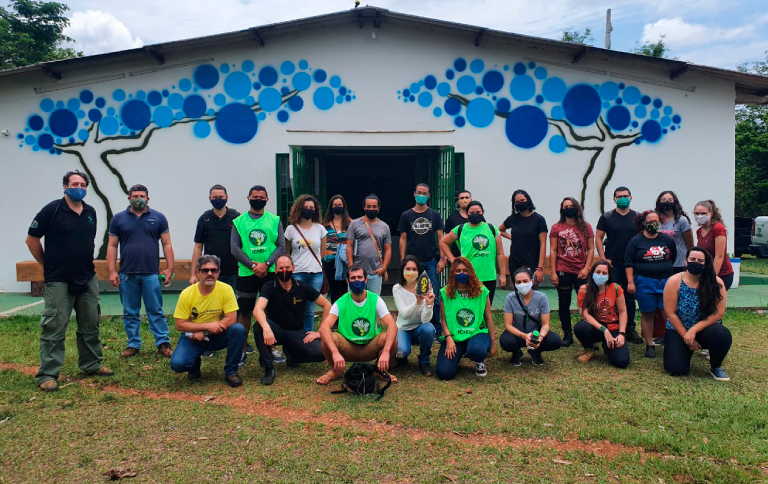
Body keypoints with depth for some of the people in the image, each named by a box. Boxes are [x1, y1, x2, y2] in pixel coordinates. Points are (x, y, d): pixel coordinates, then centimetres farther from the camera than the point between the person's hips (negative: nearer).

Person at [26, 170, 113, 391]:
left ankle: (92, 364, 26)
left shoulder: (90, 212, 7)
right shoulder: (52, 209, -9)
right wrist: (48, 265, 2)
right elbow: (32, 239, -4)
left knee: (90, 325, 13)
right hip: (59, 281, -6)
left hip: (88, 279, 6)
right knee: (54, 327, -3)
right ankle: (47, 375, 4)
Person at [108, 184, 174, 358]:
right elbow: (112, 246, 6)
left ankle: (163, 343, 7)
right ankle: (133, 344, 19)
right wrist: (112, 271, -2)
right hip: (127, 274, 1)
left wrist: (170, 269, -3)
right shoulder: (119, 218, 6)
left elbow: (167, 244, 4)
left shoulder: (158, 218, 4)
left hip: (151, 273, -1)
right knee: (130, 313, 9)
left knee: (156, 311, 2)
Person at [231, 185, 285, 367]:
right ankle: (243, 350, 16)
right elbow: (235, 248, -3)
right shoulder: (239, 222, 4)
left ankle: (272, 348, 16)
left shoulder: (275, 220, 5)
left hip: (270, 273, 0)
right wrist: (253, 265, -13)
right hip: (246, 273, 0)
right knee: (245, 311, 6)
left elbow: (281, 246, -1)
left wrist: (266, 264, -14)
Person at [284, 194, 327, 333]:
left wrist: (313, 263, 10)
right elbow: (286, 253, 9)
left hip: (316, 274, 1)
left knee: (310, 309, 6)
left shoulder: (320, 229, 7)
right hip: (297, 273, -1)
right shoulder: (291, 229, 3)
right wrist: (289, 266, 0)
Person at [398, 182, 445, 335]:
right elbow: (403, 239, 6)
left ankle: (438, 330, 8)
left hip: (431, 261, 0)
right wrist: (403, 261, -1)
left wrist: (442, 259, -4)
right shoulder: (406, 215, 6)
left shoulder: (435, 215, 7)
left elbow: (440, 237, 5)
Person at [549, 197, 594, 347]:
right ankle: (567, 335, 18)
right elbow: (553, 251, 1)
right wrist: (553, 272, -4)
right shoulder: (556, 228, 3)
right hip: (563, 272, 0)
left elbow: (591, 249, 4)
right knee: (564, 304, 7)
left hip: (581, 271, 0)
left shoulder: (586, 227, 5)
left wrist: (586, 268, -7)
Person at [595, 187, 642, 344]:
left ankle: (630, 329, 18)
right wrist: (603, 259, -8)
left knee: (630, 297, 9)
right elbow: (598, 238, 1)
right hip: (612, 264, -2)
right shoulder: (606, 217, 2)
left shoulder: (637, 217, 6)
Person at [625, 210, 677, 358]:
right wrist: (630, 282, -10)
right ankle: (649, 345, 13)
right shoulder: (636, 241, 0)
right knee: (647, 314, 5)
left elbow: (674, 257, 21)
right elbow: (628, 263, -3)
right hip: (644, 283, -2)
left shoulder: (667, 240, 7)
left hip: (666, 282, 2)